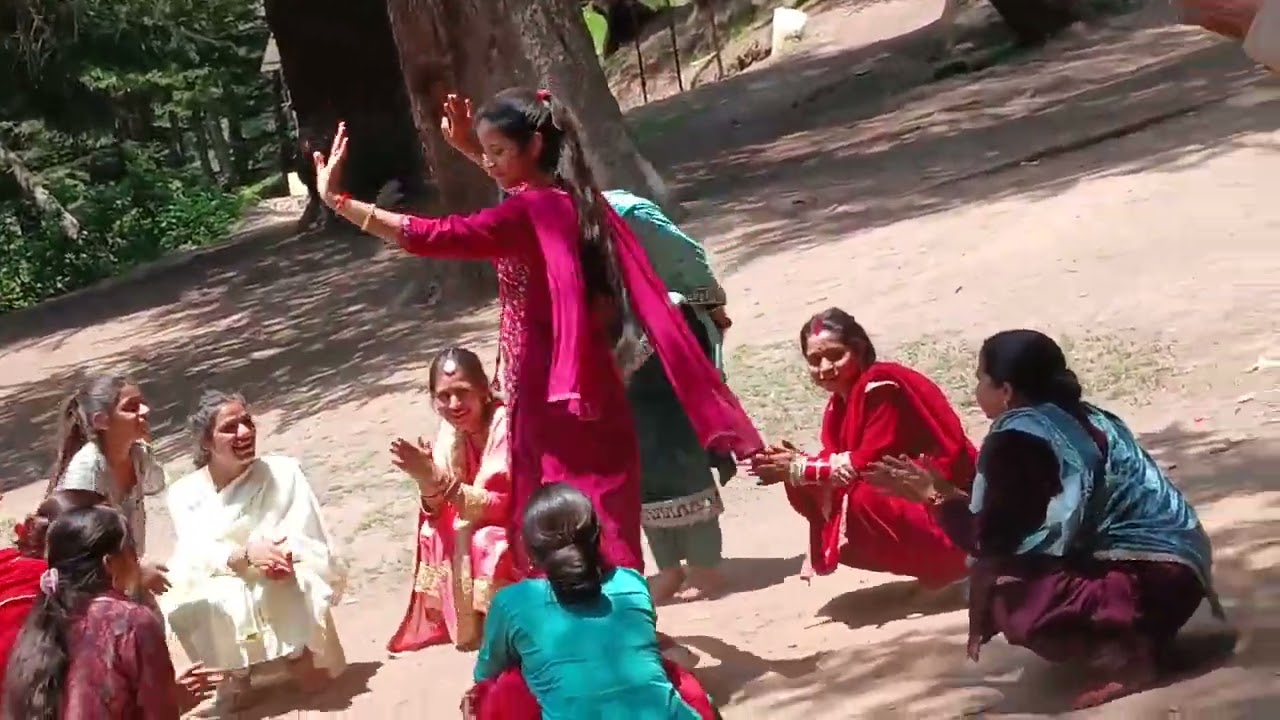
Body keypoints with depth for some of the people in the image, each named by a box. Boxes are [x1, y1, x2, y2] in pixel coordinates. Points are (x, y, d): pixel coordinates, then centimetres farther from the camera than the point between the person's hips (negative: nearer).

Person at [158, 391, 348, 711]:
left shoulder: (283, 471, -5)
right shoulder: (184, 493, -3)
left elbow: (312, 544, -10)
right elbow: (197, 557, -16)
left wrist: (281, 556, -33)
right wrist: (247, 555, -36)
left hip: (288, 596, -1)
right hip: (227, 607, 1)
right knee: (183, 605, -31)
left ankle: (300, 655, -5)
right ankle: (238, 671, -4)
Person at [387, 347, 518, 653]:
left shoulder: (506, 425, -26)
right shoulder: (451, 431, -6)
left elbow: (502, 505, -30)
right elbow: (438, 513, -9)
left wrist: (438, 480, -37)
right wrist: (426, 480, -31)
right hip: (484, 524, 7)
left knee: (484, 543, -31)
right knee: (433, 533, -11)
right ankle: (463, 621, 2)